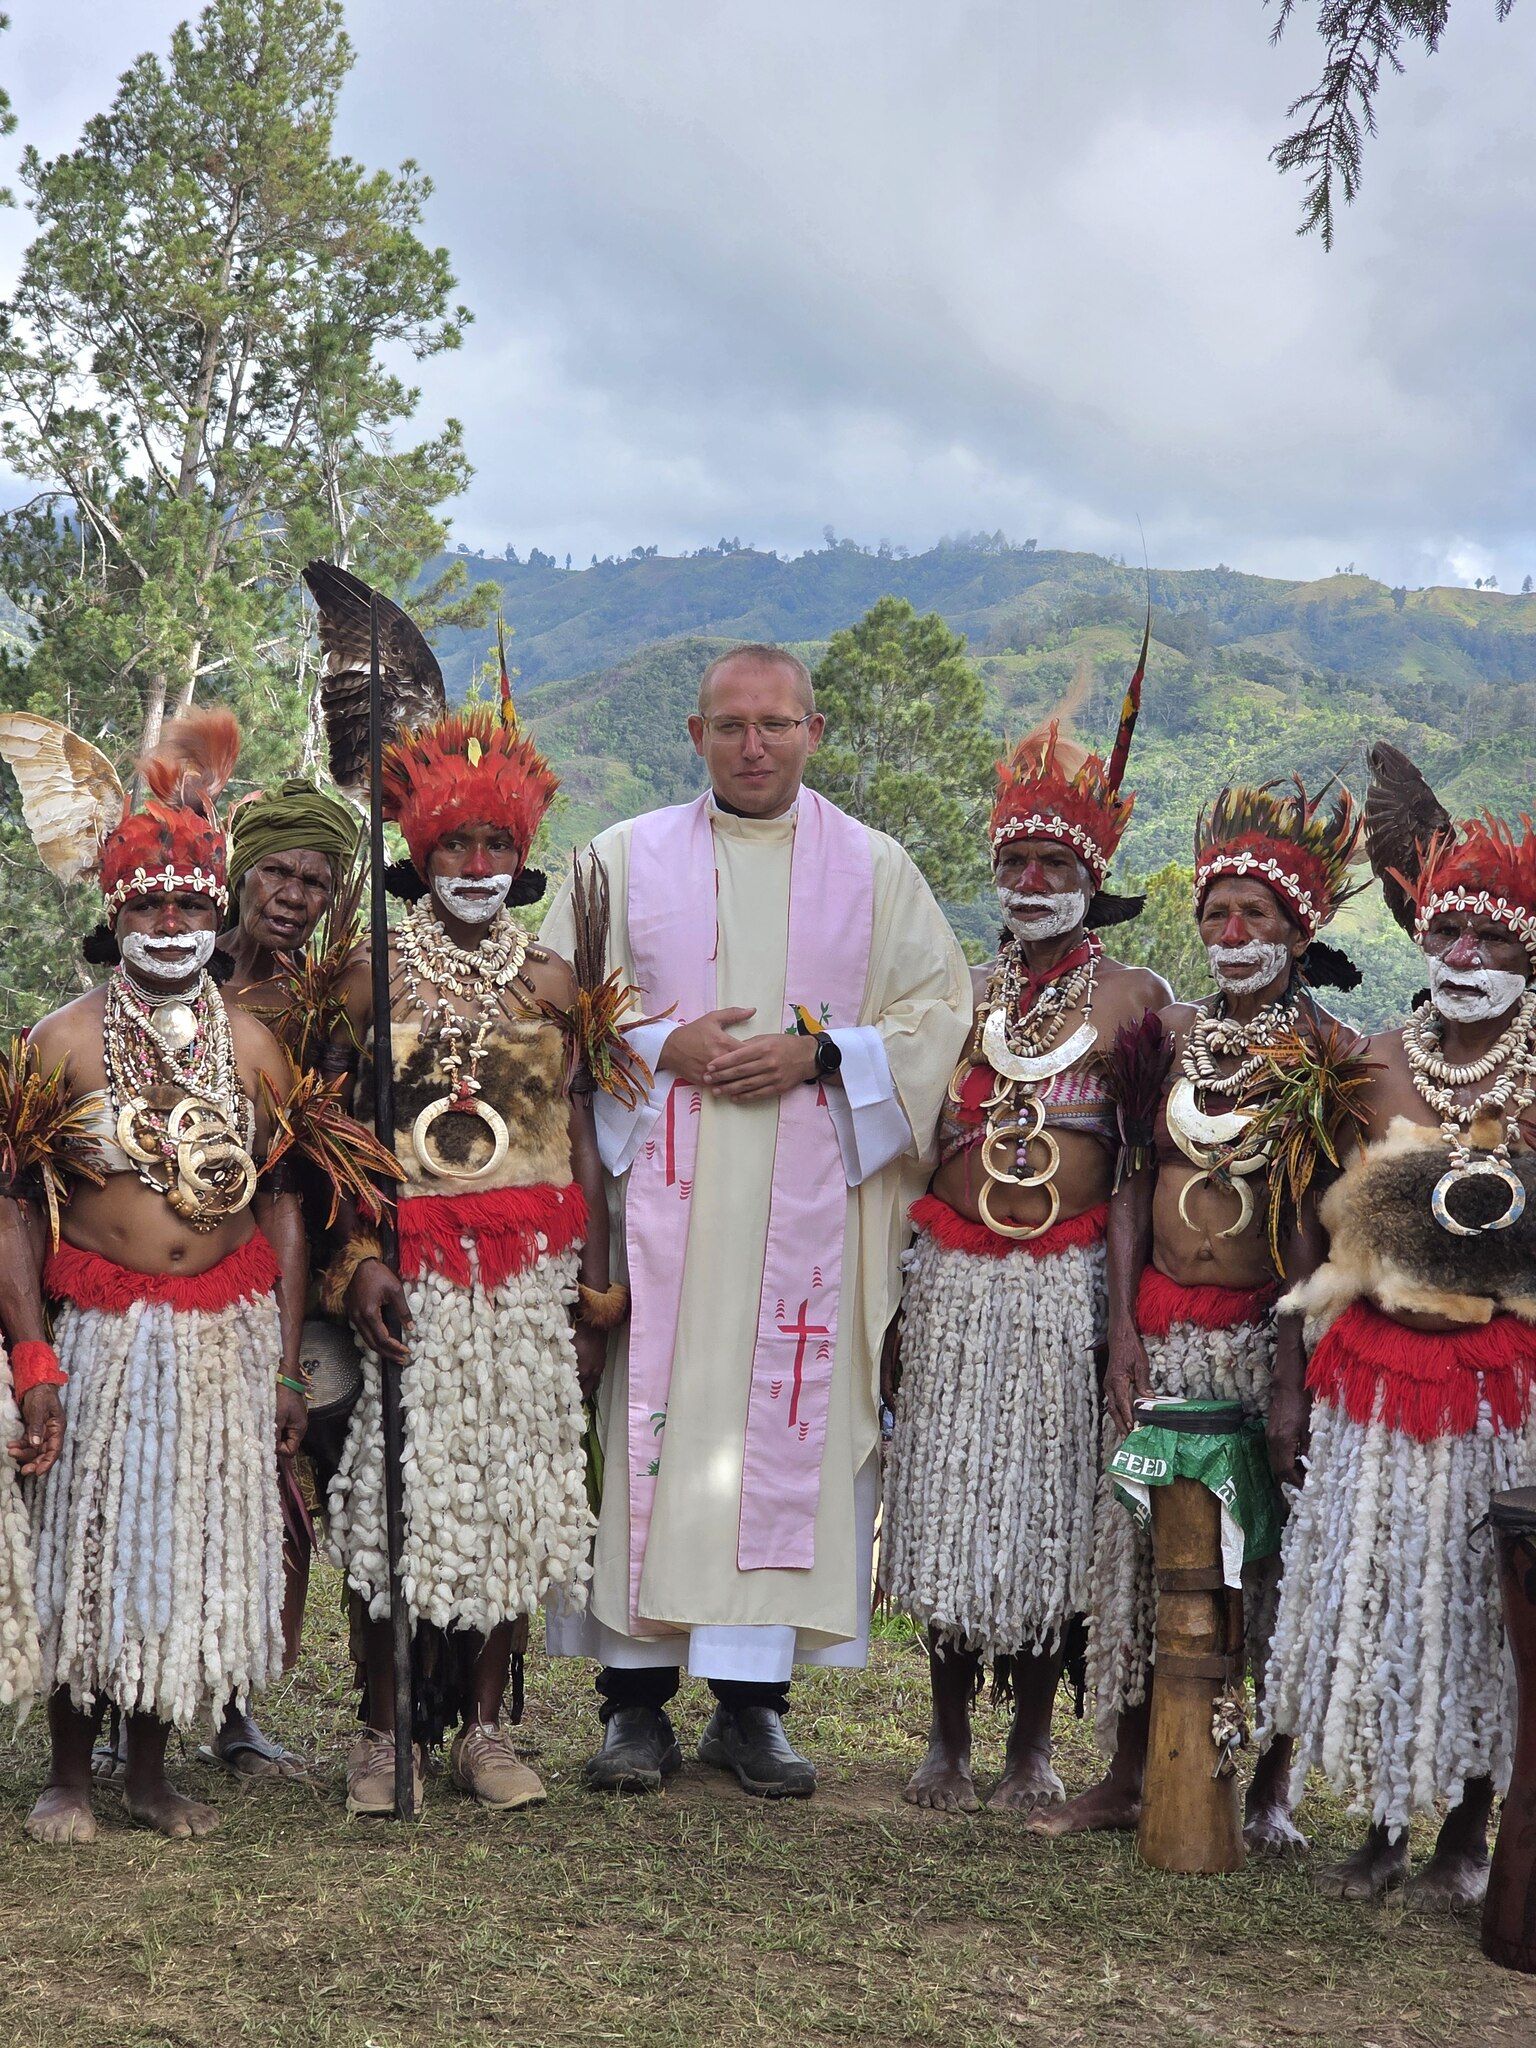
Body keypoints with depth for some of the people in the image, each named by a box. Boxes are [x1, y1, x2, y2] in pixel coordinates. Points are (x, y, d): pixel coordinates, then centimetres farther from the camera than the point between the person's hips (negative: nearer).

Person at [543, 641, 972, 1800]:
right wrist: (660, 1049, -11)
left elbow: (939, 1009, 6)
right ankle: (637, 1699, 7)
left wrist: (821, 1056, -10)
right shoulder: (626, 858, 9)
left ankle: (752, 1701, 9)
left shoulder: (874, 868, 9)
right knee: (650, 1423, -3)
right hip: (660, 1195, 0)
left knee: (787, 1429, 0)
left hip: (809, 1207, 0)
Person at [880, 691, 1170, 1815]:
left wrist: (1127, 1297, -7)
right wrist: (895, 1292, 11)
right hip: (953, 1278, 3)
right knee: (950, 1491, 6)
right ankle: (950, 1735, 20)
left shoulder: (1135, 996, 0)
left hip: (1066, 1282, -3)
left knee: (1048, 1498, 3)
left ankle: (1032, 1740, 16)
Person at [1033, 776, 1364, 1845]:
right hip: (1162, 1325, 4)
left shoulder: (1326, 1051, -5)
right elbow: (1135, 1179, 8)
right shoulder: (1172, 1030, 7)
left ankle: (1274, 1785, 16)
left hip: (1267, 1327, -4)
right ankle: (1126, 1776, 17)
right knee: (1143, 1540, 7)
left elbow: (1325, 1211, -7)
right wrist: (1124, 1325, 1)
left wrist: (1299, 1346, -14)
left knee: (1275, 1548, 3)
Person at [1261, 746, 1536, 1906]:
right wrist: (1307, 1377, 8)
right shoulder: (1385, 1062, 4)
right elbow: (1331, 1228, 8)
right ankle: (1383, 1825, 23)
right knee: (1371, 1589, 8)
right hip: (1376, 1366, 3)